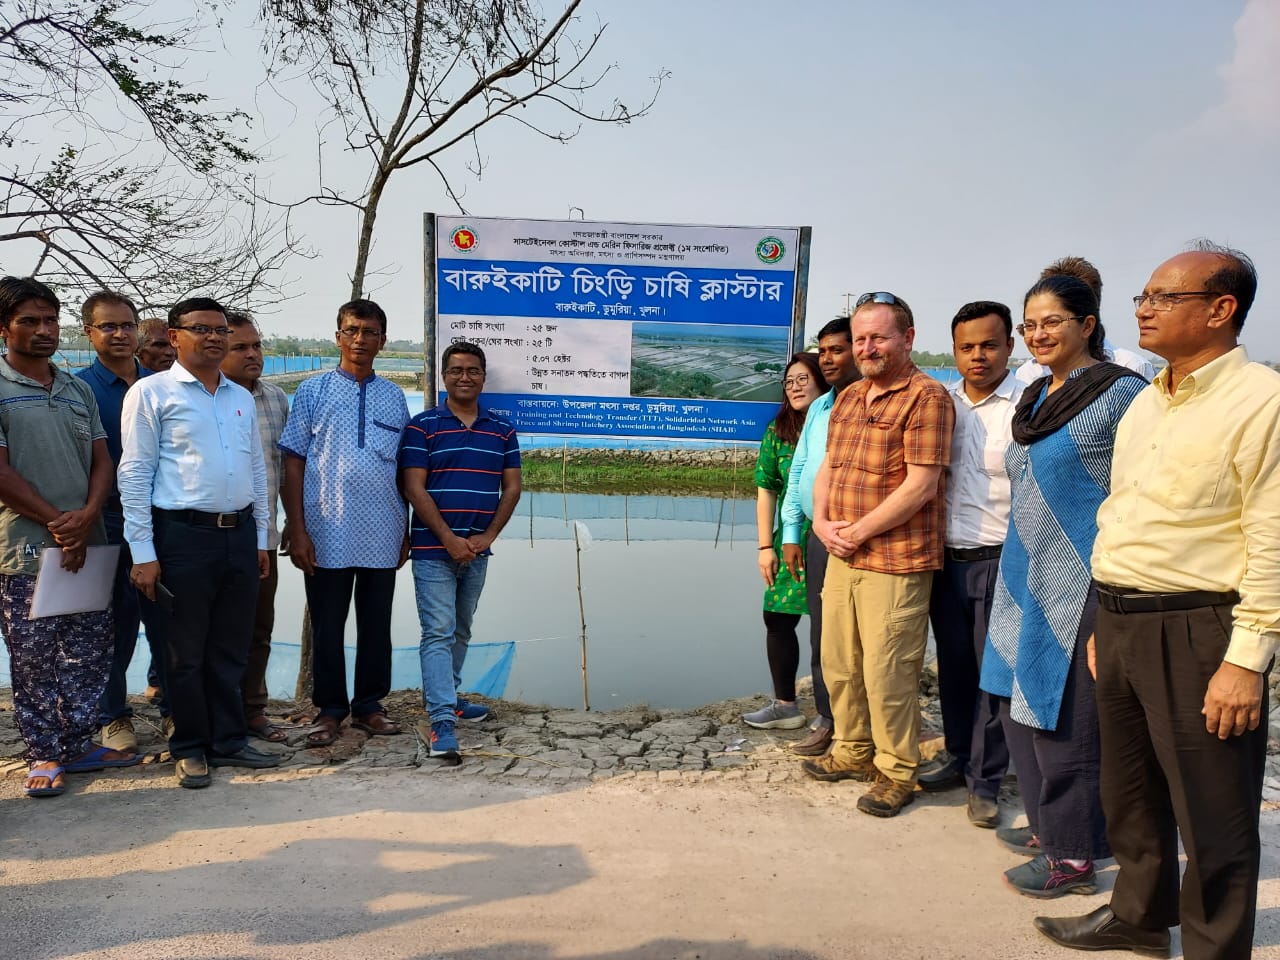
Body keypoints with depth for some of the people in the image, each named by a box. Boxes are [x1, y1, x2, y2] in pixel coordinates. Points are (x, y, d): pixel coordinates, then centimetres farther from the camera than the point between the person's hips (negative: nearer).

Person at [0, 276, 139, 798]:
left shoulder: (78, 390, 12)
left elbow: (101, 461, 8)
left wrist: (86, 517, -9)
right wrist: (58, 523, -12)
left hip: (87, 547, 5)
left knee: (90, 655, 10)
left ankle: (78, 745, 24)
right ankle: (44, 755, 18)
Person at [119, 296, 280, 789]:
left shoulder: (242, 398, 14)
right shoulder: (151, 392, -3)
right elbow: (134, 475, -6)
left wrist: (260, 538, 15)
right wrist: (144, 552, -11)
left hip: (239, 533, 5)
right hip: (183, 535, -5)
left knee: (230, 650, 13)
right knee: (185, 652, 6)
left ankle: (229, 741, 25)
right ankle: (191, 749, 20)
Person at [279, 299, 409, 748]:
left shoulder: (394, 396, 9)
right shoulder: (313, 391, 2)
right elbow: (294, 462, 0)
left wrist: (407, 531, 10)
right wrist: (297, 530, -7)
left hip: (382, 535, 2)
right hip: (328, 533, -2)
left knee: (376, 625, 11)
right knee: (327, 627, 7)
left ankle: (368, 705, 24)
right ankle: (329, 710, 21)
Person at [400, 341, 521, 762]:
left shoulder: (502, 430, 8)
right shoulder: (422, 426, -3)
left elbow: (512, 488, 6)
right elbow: (414, 488, -9)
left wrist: (488, 536, -6)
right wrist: (450, 539, -16)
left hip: (477, 551, 5)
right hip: (434, 549, -4)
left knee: (461, 631, 18)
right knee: (439, 633, -8)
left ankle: (446, 695, 36)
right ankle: (442, 724, -10)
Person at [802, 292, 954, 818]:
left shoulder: (926, 396, -11)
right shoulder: (848, 398, 15)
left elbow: (920, 485, -17)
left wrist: (858, 532, -13)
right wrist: (822, 522, 0)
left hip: (895, 562, -8)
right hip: (842, 557, 8)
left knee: (886, 672, 1)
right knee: (838, 662, 17)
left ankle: (897, 772, 20)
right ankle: (852, 751, 36)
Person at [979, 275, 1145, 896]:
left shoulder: (1120, 393, -10)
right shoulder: (1035, 397, 14)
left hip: (1080, 583, -8)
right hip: (1025, 577, 8)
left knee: (1065, 717, 0)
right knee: (1020, 707, 15)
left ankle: (1072, 856, 15)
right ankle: (1047, 826, 32)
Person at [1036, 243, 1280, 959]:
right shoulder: (1145, 403, 14)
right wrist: (1109, 624, 17)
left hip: (1197, 631, -8)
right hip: (1122, 624, 8)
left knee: (1212, 816, 6)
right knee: (1131, 794, 21)